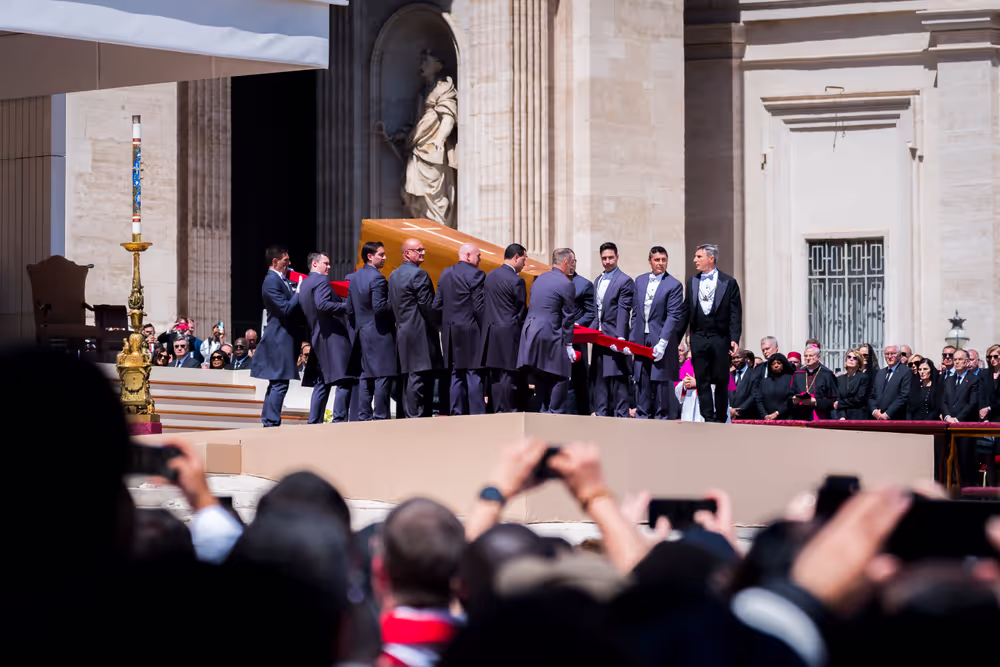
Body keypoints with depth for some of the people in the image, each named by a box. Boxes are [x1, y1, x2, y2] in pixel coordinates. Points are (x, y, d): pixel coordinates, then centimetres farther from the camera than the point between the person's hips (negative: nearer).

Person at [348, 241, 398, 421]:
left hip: (362, 334, 9)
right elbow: (379, 307, -22)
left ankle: (364, 416, 13)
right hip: (379, 334, -9)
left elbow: (350, 308, 15)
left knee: (366, 377, 12)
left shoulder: (355, 277, 12)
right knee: (383, 376, -6)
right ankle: (381, 416, -8)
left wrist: (355, 329, 23)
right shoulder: (377, 278, -14)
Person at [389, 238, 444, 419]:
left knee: (410, 376, 12)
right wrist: (436, 325, -3)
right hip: (420, 332, -9)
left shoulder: (393, 275, 16)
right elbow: (427, 306, -14)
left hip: (402, 331, 9)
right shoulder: (419, 274, -13)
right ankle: (416, 416, -9)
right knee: (419, 376, -8)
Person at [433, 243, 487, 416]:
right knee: (474, 374, -6)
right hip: (471, 332, -7)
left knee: (456, 375, 10)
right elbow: (479, 308, -15)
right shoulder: (476, 275, -11)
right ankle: (477, 413, -8)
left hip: (451, 333, 7)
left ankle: (456, 413, 10)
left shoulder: (445, 274, 11)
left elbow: (437, 305, 11)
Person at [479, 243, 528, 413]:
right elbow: (522, 310, -7)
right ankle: (508, 411, -4)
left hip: (491, 333, 8)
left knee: (495, 375, 10)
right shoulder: (516, 281, -13)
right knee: (510, 374, -4)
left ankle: (495, 411, 13)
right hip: (509, 334, -8)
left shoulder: (490, 276, 11)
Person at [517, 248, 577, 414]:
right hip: (551, 336, -8)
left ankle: (542, 411, 15)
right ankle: (555, 413, -3)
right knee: (558, 379, -1)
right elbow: (567, 317, -9)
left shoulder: (539, 279, 14)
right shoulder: (566, 285, -10)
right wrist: (568, 344, -4)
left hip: (530, 333, 8)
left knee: (540, 379, 13)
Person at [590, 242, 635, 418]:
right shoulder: (598, 281, 17)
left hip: (615, 337, -8)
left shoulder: (625, 281, -6)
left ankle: (621, 415, -7)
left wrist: (620, 338, -23)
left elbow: (623, 311, -15)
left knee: (617, 377, -9)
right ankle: (602, 415, 15)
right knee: (598, 376, 9)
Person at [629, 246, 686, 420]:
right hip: (641, 341, 5)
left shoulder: (674, 285, -5)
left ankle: (662, 417, 1)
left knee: (662, 383, -4)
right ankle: (642, 417, 15)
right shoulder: (640, 281, 12)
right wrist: (632, 339, 8)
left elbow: (673, 316, -11)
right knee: (643, 385, 9)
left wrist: (662, 343, -17)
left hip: (661, 342, -5)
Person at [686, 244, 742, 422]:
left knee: (721, 381, 3)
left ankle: (721, 419, 12)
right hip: (698, 339, 3)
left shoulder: (728, 282, 0)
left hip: (720, 339, -3)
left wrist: (734, 339, -11)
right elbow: (687, 312, 11)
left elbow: (735, 314, -3)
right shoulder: (692, 283, 11)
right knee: (702, 381, 0)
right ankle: (708, 419, 2)